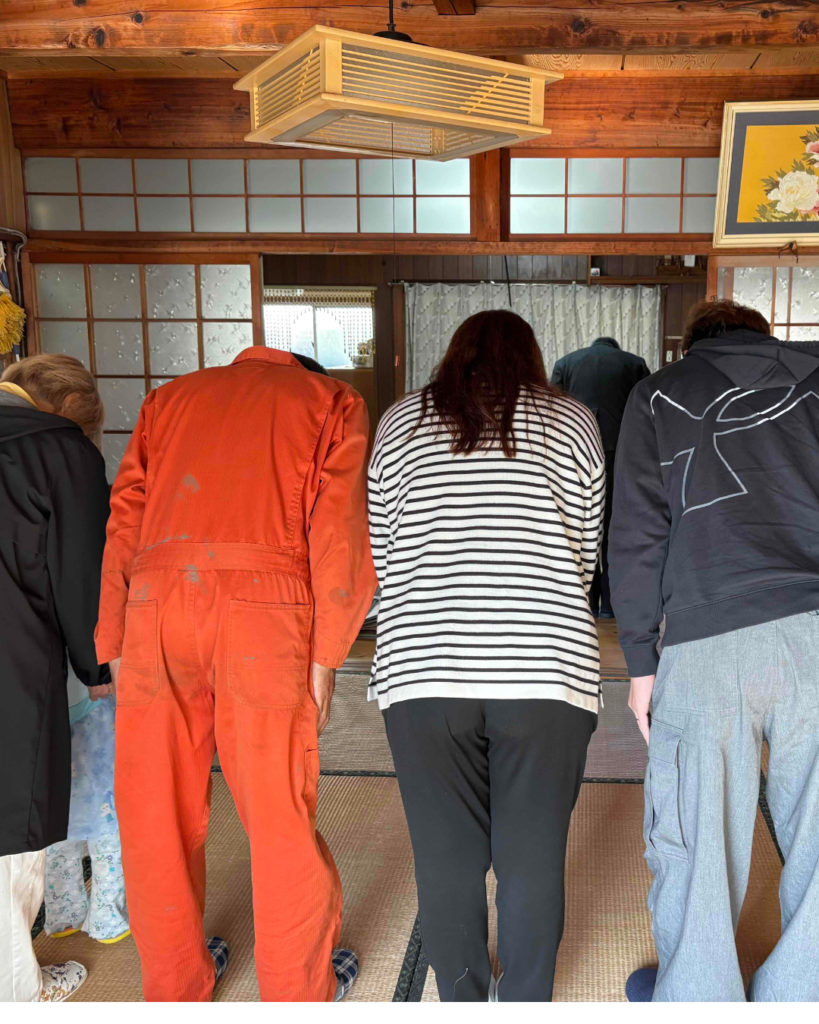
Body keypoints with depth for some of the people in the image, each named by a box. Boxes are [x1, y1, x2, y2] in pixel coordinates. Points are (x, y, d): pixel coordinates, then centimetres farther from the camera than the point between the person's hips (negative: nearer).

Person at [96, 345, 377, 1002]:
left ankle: (174, 993, 32)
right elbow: (338, 526, 3)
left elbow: (123, 523, 16)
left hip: (156, 604, 3)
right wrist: (326, 656, 2)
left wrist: (115, 647, 15)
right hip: (264, 607, -2)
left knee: (157, 818, 15)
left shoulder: (169, 398, 25)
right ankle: (301, 995, 27)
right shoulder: (331, 401, 18)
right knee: (282, 818, 9)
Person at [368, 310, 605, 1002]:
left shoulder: (400, 423, 12)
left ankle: (462, 1002, 30)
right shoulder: (573, 423, 9)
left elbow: (380, 551, 14)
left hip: (423, 669, 1)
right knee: (533, 858, 12)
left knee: (447, 856, 12)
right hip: (546, 669, 0)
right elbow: (587, 552, 12)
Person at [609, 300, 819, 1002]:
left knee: (698, 842, 10)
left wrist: (641, 659, 10)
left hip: (709, 640, -1)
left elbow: (636, 535, 6)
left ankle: (696, 1000, 24)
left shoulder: (659, 396, 14)